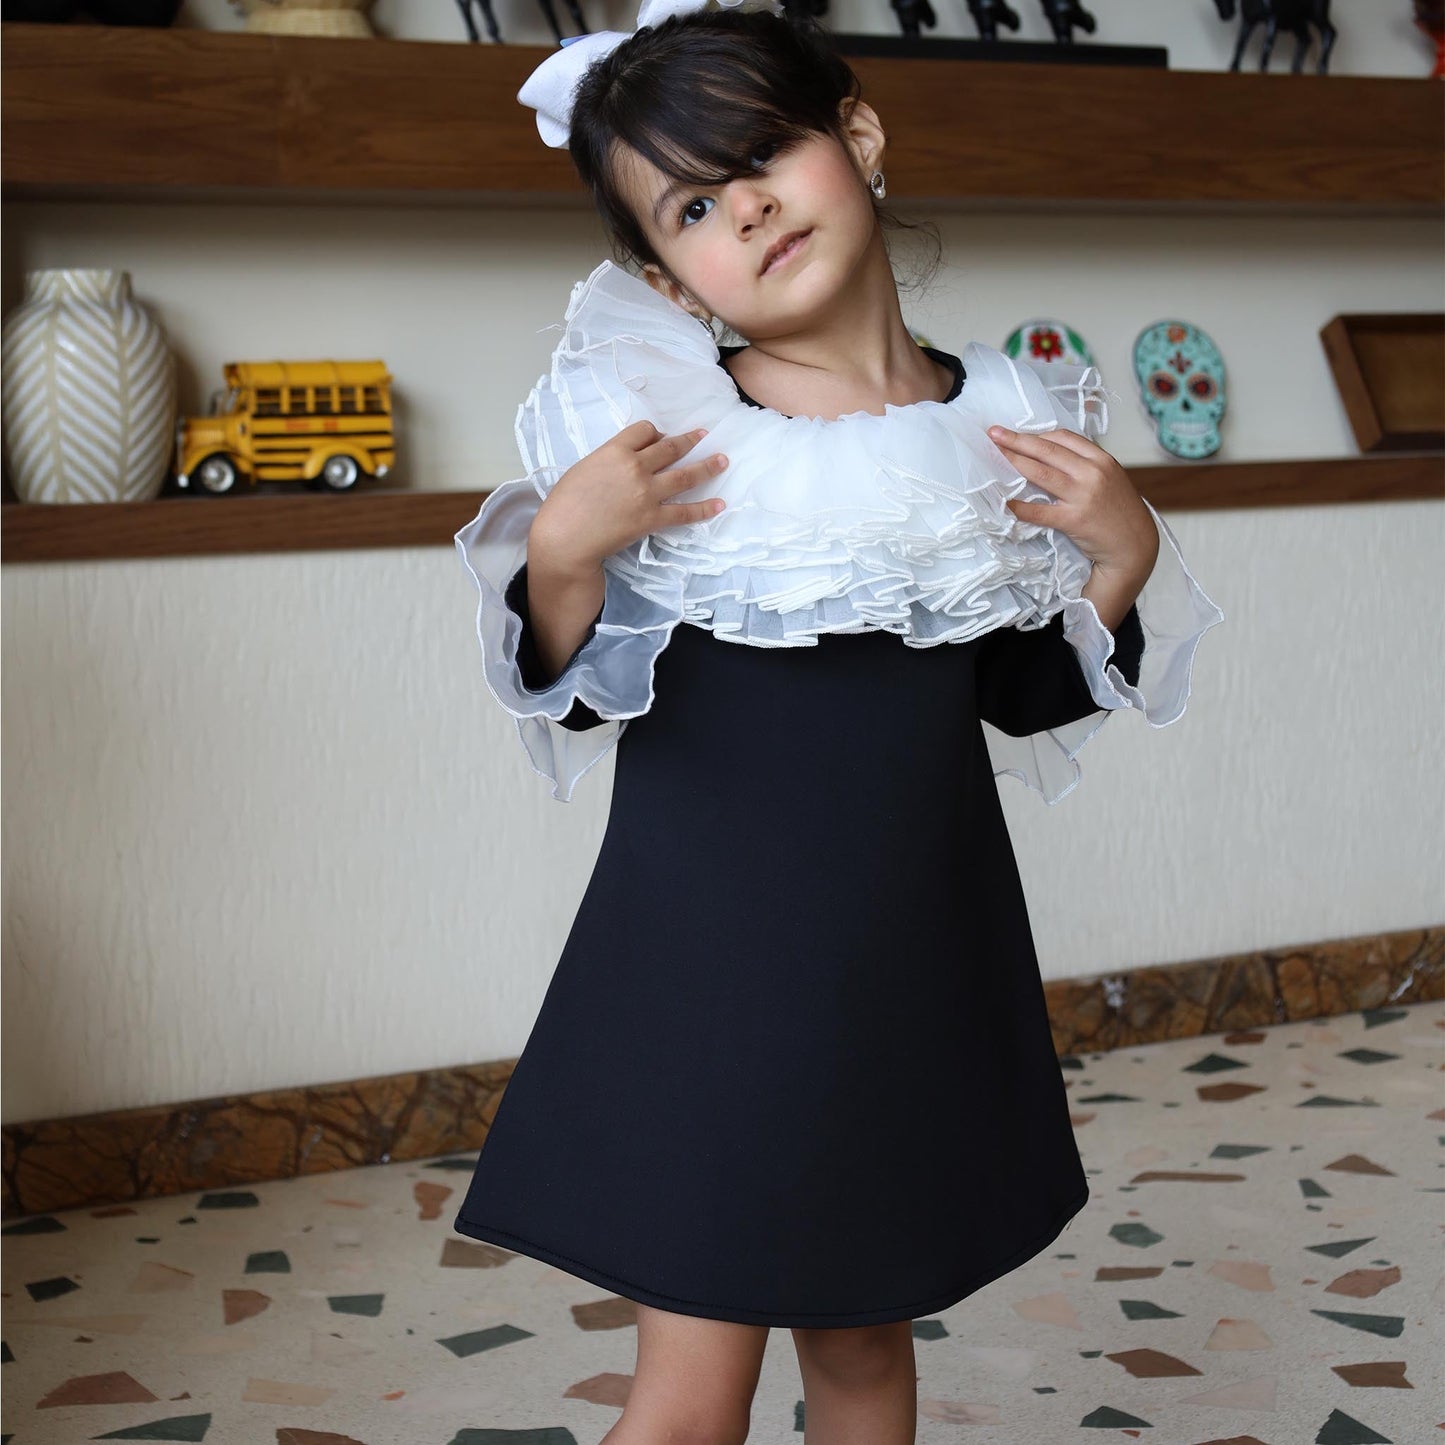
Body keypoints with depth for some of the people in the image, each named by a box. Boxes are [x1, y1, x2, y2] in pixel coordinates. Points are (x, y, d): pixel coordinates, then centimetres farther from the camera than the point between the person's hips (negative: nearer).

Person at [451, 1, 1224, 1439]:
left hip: (915, 967, 3)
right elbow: (581, 697, -8)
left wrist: (1123, 556, -5)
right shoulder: (662, 430, -10)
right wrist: (560, 549, -24)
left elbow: (1023, 700, 8)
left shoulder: (997, 424, 0)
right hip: (709, 957, -3)